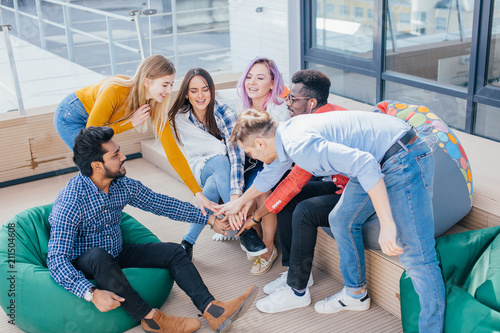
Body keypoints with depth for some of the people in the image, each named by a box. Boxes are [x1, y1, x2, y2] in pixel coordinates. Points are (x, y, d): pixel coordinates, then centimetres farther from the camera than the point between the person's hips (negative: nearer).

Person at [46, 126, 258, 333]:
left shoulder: (122, 185, -8)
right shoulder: (70, 203, -27)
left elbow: (161, 203, 4)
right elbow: (57, 260, -30)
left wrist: (210, 219, 6)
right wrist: (92, 293, -44)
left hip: (116, 256, 7)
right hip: (81, 266, -6)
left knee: (173, 252, -8)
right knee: (98, 255, -39)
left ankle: (212, 310, -22)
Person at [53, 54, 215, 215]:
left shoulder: (155, 106, -18)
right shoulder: (116, 90, -37)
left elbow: (173, 151, -18)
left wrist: (198, 192, -21)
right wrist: (130, 123, -29)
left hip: (90, 119, 6)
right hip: (70, 117, -6)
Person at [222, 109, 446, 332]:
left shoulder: (299, 145, -23)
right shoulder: (286, 132, 9)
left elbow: (365, 164, -33)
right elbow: (270, 174, 30)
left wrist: (387, 224, -33)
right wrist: (239, 203, 44)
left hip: (405, 161, -10)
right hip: (379, 160, 10)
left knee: (415, 254, -10)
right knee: (341, 220, 19)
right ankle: (355, 294, 34)